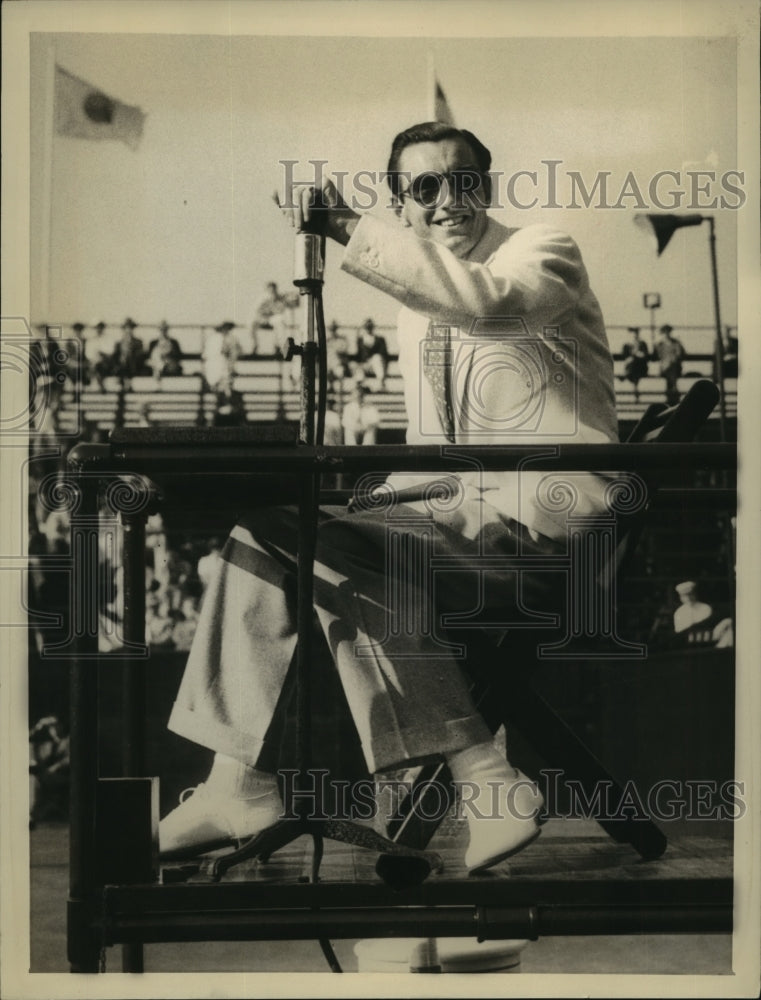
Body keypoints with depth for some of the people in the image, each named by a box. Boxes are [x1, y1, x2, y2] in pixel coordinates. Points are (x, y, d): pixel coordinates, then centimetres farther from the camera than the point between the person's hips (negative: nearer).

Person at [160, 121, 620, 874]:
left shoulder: (543, 254, -4)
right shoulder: (415, 306, 19)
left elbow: (487, 301, -30)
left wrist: (351, 230, -30)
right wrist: (372, 497, 5)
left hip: (544, 529, -8)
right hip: (458, 513, 8)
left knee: (337, 552, -27)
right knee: (261, 528, -2)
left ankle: (481, 778, -21)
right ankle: (241, 780, -3)